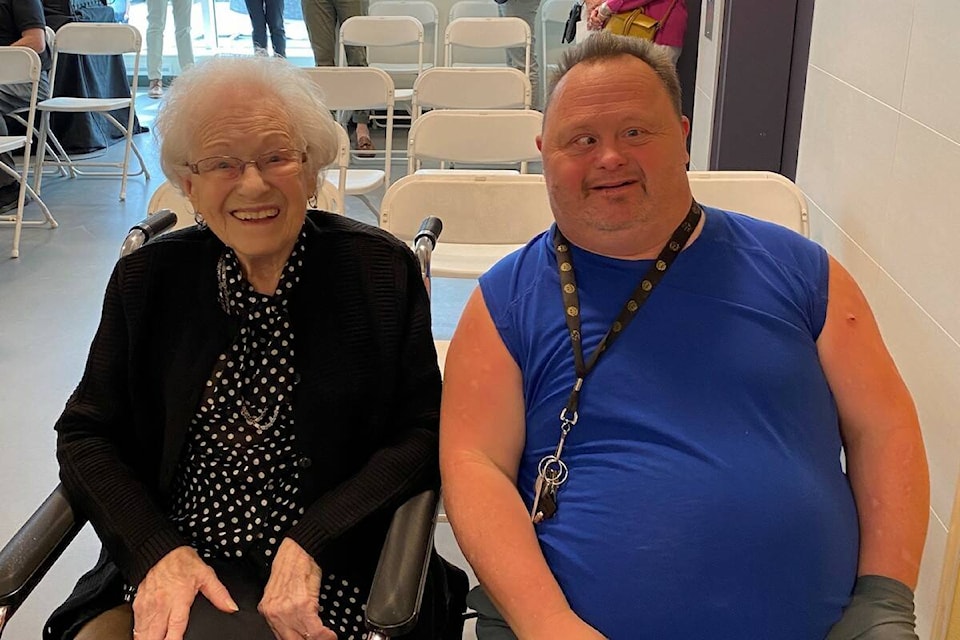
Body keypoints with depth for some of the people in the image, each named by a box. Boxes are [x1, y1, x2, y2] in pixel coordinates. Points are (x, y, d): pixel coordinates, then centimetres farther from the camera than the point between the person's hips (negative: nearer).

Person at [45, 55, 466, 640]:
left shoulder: (383, 270, -3)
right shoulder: (148, 279, 3)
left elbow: (423, 434, -5)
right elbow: (86, 433, 6)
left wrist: (308, 546, -16)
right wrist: (157, 552, -11)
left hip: (329, 581, -2)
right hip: (165, 572, 3)